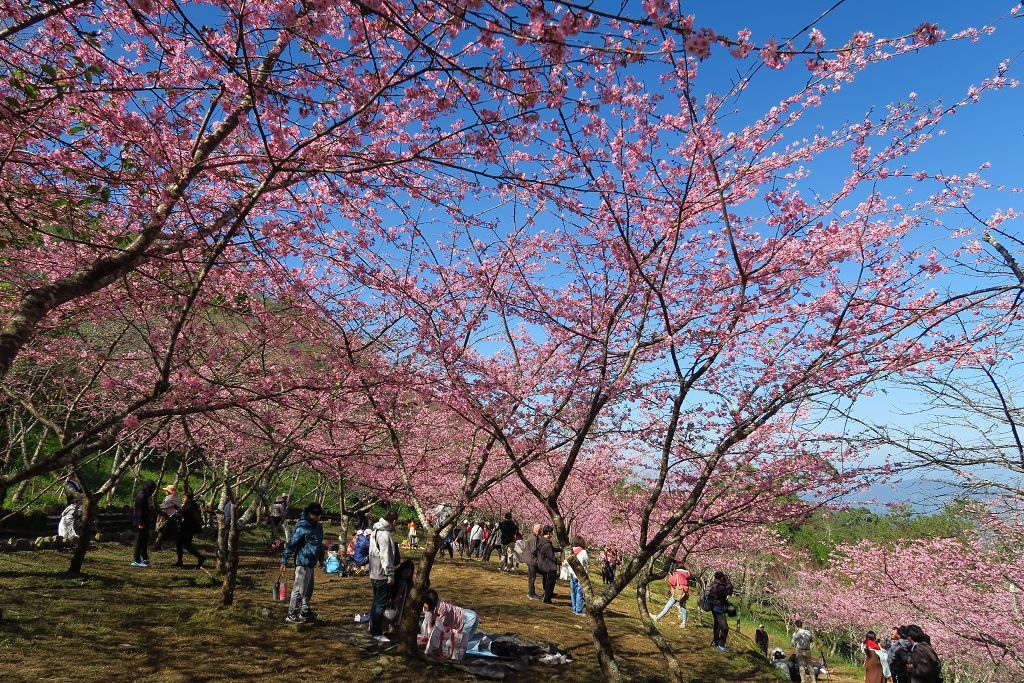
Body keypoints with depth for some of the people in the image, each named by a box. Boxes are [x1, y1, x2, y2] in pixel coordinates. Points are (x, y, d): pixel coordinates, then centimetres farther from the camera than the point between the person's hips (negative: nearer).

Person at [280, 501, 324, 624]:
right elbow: (291, 544, -17)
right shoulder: (302, 528, -17)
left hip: (312, 563, 9)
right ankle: (291, 616, 0)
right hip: (303, 562, -9)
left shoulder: (318, 527, 10)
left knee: (308, 589, 19)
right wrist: (284, 560, -18)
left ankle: (305, 611, 32)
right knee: (299, 589, -6)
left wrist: (321, 558, 25)